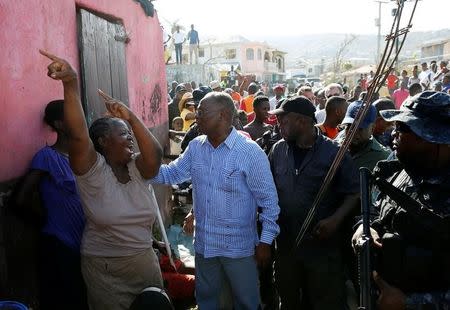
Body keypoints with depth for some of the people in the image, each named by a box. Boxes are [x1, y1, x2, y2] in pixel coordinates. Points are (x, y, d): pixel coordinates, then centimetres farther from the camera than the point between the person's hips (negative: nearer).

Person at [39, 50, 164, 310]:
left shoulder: (137, 168, -2)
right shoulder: (93, 171, -15)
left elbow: (155, 155, -23)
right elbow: (78, 134, -32)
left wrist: (131, 117, -29)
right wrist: (71, 84, -44)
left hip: (146, 262, 5)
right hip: (104, 270, -4)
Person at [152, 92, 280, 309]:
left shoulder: (251, 152, -17)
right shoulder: (195, 147, 0)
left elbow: (268, 199, -13)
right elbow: (171, 173, 8)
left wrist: (266, 241, -12)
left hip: (238, 247, -5)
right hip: (204, 243, 5)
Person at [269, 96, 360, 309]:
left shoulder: (334, 153, -11)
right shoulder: (278, 150, 1)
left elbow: (354, 193, -6)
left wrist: (336, 219, -20)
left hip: (323, 247, -4)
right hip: (285, 246, 4)